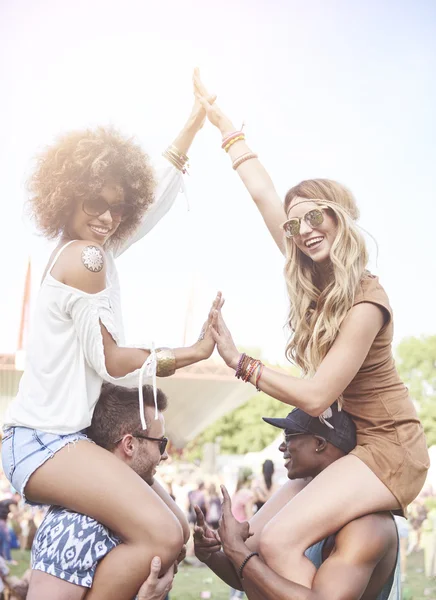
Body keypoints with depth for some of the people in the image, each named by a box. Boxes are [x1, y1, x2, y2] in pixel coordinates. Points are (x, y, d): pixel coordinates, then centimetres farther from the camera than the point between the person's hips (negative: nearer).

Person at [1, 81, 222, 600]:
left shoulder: (85, 248, 13)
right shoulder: (85, 256, -14)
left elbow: (156, 202, 22)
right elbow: (108, 361, -13)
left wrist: (194, 123, 26)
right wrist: (192, 353, -6)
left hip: (49, 437, 10)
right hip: (44, 440, -10)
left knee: (166, 532, 11)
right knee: (161, 536, -28)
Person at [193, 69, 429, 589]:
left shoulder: (365, 302, -21)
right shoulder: (314, 278, 1)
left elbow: (315, 396, -21)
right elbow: (263, 194, 6)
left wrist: (239, 362, -15)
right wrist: (221, 121, 10)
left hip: (386, 448, -8)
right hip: (340, 440, 8)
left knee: (281, 540, -25)